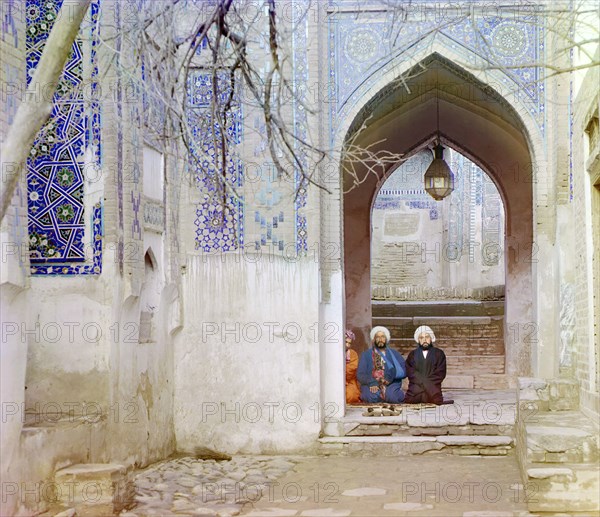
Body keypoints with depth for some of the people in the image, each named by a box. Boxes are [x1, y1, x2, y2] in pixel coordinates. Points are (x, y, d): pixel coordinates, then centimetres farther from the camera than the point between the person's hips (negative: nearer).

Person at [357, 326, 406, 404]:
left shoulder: (394, 354, 18)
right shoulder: (366, 354, 16)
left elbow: (403, 371, 4)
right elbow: (360, 374, 5)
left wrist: (392, 374, -16)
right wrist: (372, 382, -15)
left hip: (391, 384, 0)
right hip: (372, 385, 0)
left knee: (393, 396, -34)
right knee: (371, 397, -34)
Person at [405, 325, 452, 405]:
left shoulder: (439, 354, 13)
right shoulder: (412, 354, 16)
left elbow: (440, 373, 3)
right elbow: (411, 372, 3)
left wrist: (427, 383, -10)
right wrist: (424, 382, -12)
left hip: (433, 388, -1)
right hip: (416, 386, 1)